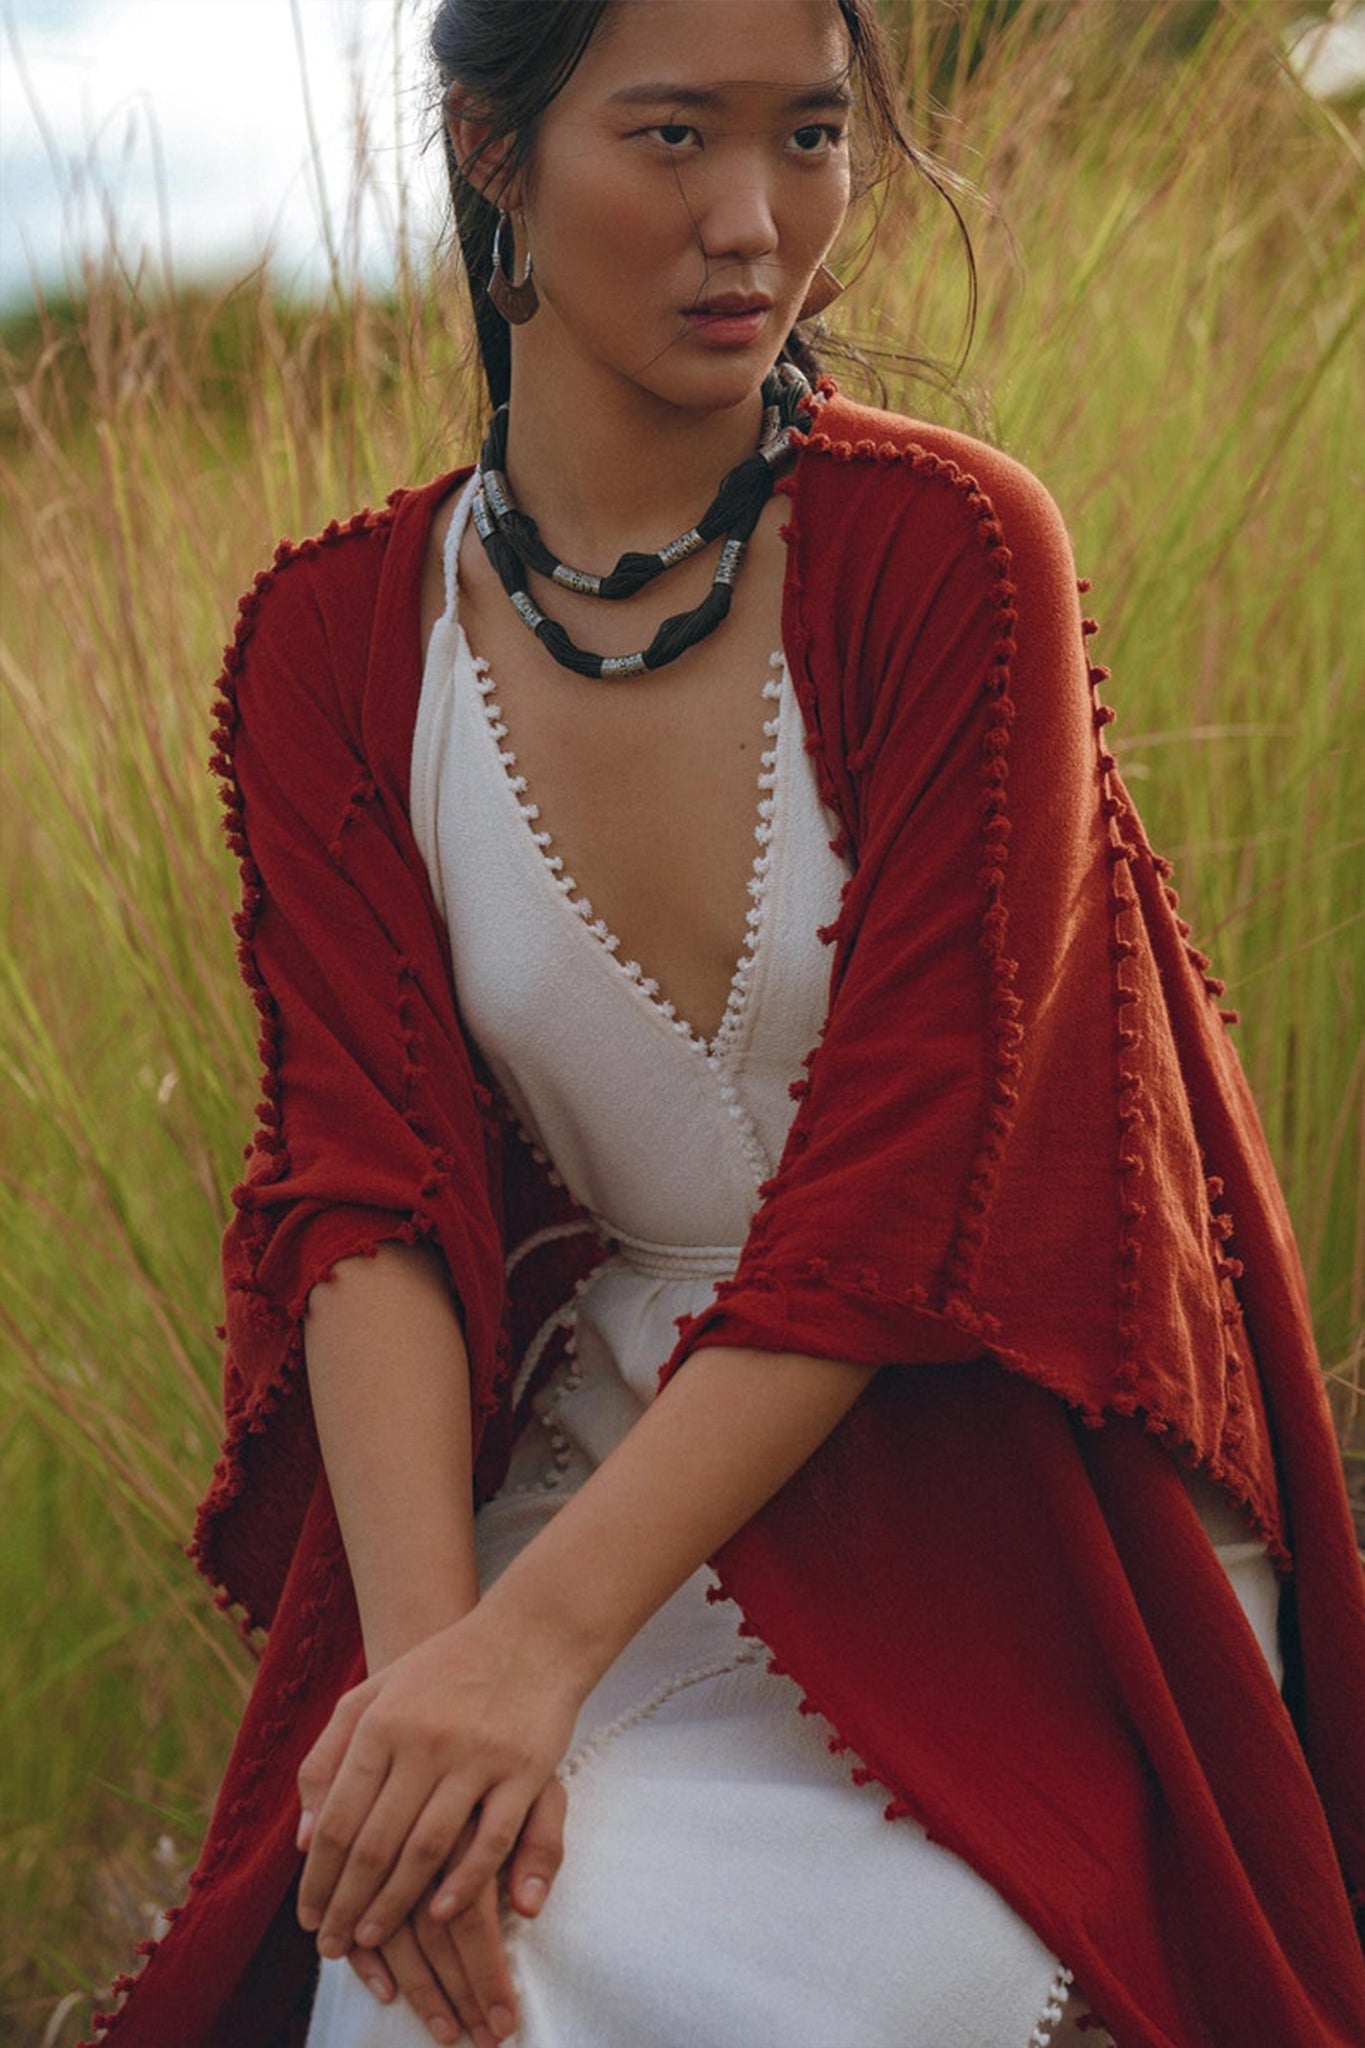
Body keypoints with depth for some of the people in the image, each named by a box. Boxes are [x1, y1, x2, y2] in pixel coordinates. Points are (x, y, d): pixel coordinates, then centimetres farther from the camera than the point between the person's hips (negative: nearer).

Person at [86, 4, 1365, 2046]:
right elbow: (365, 1183, -6)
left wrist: (532, 1646, -24)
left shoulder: (947, 551, -10)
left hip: (983, 1484, -2)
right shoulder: (333, 644, 1)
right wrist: (428, 1646, -24)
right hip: (598, 1453, 3)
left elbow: (897, 1183, -15)